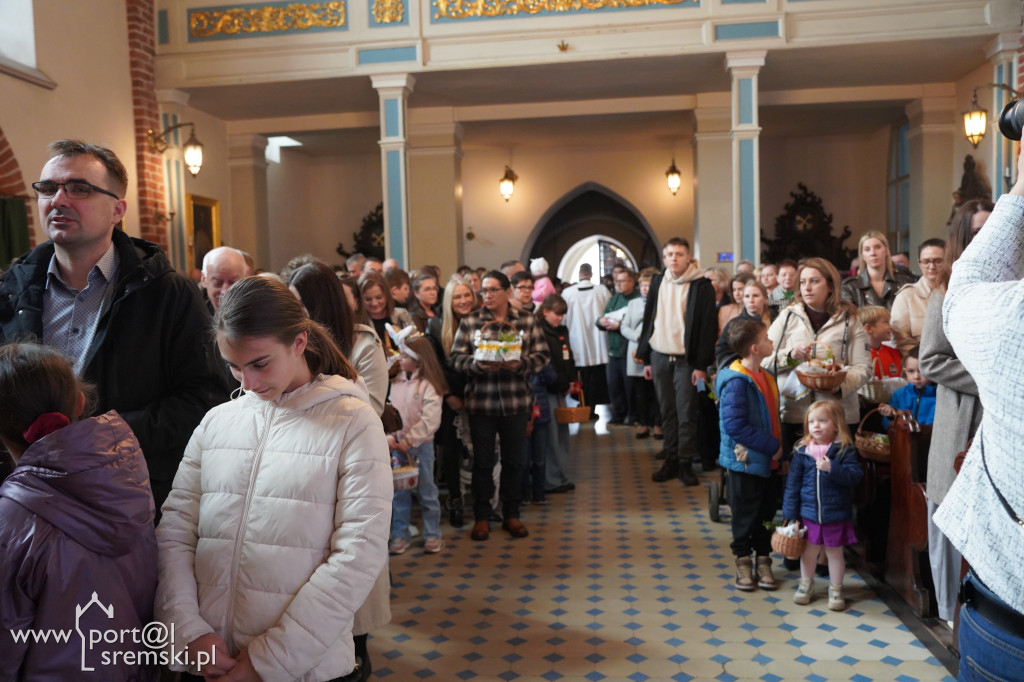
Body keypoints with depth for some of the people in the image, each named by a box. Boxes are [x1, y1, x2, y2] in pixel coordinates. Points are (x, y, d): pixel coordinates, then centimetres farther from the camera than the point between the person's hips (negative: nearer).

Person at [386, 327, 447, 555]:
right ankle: (400, 535, 20)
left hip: (421, 445, -5)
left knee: (426, 491, 6)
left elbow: (430, 420, -17)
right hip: (398, 445, 5)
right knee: (398, 492, 9)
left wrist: (409, 440, -18)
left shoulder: (428, 385, -11)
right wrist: (390, 437, -7)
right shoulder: (396, 382, 6)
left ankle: (432, 535, 18)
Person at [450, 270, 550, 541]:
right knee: (482, 460, 7)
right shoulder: (469, 321, 2)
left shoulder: (527, 321, 4)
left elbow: (541, 355, 1)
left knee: (513, 459, 10)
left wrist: (521, 364, -17)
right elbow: (456, 357, -1)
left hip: (516, 401, 1)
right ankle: (482, 517, 20)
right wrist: (475, 364, -20)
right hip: (480, 402, -1)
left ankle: (511, 515, 25)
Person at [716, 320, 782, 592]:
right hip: (745, 461, -8)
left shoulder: (764, 376, 7)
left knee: (766, 514, 16)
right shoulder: (737, 382, -21)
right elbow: (734, 424, -27)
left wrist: (777, 447, 10)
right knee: (745, 515, 7)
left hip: (767, 461, 8)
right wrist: (771, 446, -22)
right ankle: (743, 562, 23)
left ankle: (763, 560, 30)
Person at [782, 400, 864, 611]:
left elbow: (855, 475, -17)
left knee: (834, 552, 13)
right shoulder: (802, 451, -3)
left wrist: (832, 468, -30)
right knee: (809, 551, 15)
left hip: (836, 514, -1)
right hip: (809, 513, 2)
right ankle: (806, 584, 34)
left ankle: (835, 589, 30)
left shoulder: (844, 450, -8)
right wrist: (790, 513, -1)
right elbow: (793, 483, 0)